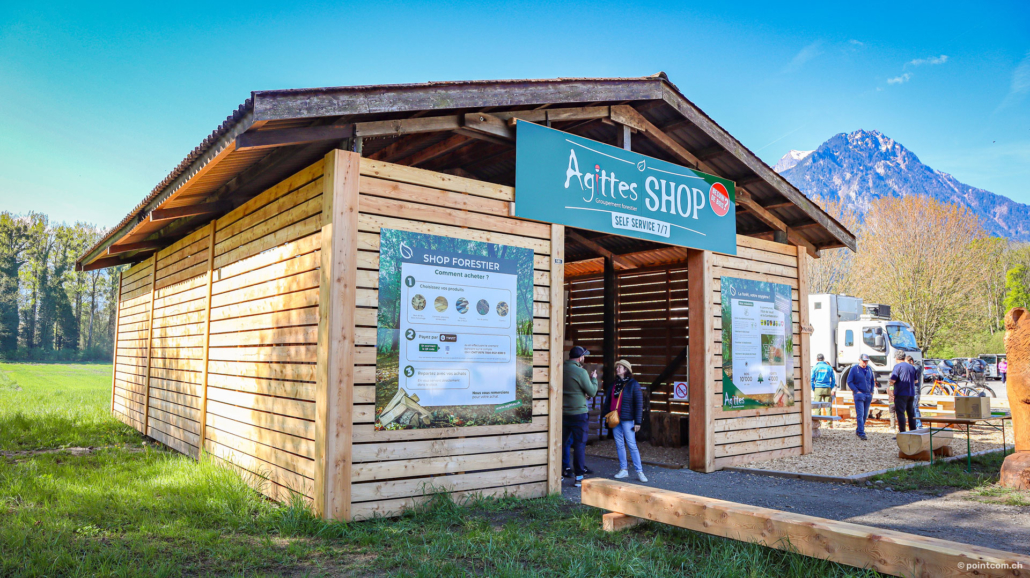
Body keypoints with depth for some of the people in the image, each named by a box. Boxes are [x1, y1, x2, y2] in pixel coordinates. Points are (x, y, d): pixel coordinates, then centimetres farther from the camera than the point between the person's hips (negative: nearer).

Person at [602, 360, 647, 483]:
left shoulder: (633, 384, -4)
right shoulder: (613, 385, 12)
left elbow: (639, 403, -6)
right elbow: (607, 402, 16)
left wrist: (637, 422, -11)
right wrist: (606, 415, 7)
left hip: (627, 419, -5)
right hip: (614, 419, 5)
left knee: (632, 445, -6)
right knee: (619, 445, 8)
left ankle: (639, 471, -1)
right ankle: (623, 470, 16)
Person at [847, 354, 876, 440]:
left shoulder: (869, 369, 11)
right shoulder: (854, 369, -3)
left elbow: (872, 381, 21)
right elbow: (849, 382, -4)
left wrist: (872, 391, 9)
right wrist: (857, 391, -12)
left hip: (868, 395, 5)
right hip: (859, 394, -5)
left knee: (865, 415, 9)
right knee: (860, 414, -11)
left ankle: (858, 430, 22)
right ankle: (861, 433, -12)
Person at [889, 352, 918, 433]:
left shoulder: (897, 366, -8)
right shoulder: (912, 367, 13)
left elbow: (893, 380, -15)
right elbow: (915, 381, 21)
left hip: (901, 394, -7)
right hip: (911, 394, 7)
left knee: (900, 413, -6)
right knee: (911, 413, 12)